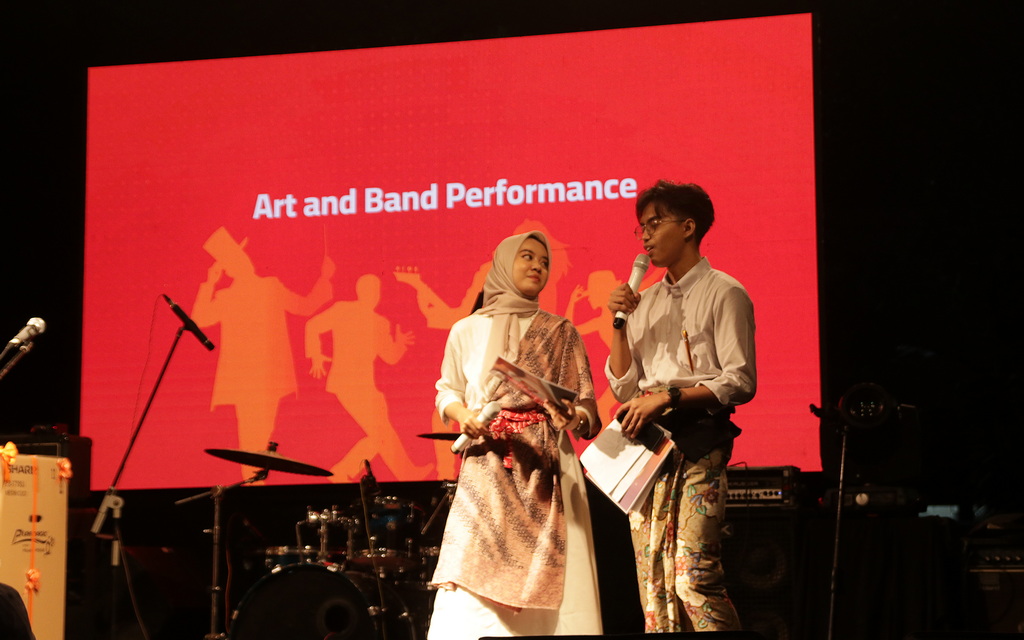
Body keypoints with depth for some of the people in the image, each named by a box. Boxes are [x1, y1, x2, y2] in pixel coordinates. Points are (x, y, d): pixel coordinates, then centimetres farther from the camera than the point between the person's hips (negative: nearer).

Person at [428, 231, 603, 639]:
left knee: (548, 581, -7)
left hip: (545, 468, 0)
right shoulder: (467, 331, 11)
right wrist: (463, 414, -5)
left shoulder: (560, 333, 11)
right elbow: (447, 391, 16)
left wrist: (574, 417, -17)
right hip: (486, 468, 0)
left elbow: (586, 403, 5)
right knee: (473, 574, -10)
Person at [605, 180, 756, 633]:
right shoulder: (647, 302, 19)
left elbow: (740, 382, -9)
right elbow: (624, 389, 17)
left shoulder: (723, 294, 1)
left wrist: (666, 397, -15)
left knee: (694, 578, -17)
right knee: (653, 583, 1)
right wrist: (620, 324, 6)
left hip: (697, 442, -6)